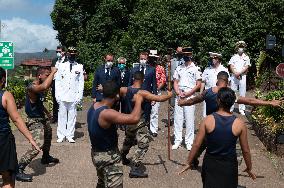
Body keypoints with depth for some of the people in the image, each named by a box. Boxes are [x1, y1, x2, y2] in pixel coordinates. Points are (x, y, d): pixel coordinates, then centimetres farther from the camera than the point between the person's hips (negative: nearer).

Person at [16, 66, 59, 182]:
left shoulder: (39, 87, 5)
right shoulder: (32, 87, -26)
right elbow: (45, 87, -48)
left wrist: (46, 112, 28)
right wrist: (53, 72, -35)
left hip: (42, 118, 10)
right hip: (34, 121, -10)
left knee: (48, 134, 31)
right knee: (37, 146, -22)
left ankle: (46, 157, 55)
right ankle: (18, 170, -18)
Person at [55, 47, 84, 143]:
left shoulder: (80, 67, 6)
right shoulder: (61, 66, 8)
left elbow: (81, 82, 5)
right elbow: (57, 81, 7)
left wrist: (79, 96, -3)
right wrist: (57, 95, -1)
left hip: (74, 96, 0)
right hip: (63, 96, 0)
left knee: (72, 116, 2)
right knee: (62, 115, 3)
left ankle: (70, 136, 11)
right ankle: (61, 136, 11)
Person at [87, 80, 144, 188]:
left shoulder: (94, 106, -4)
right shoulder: (107, 114, -32)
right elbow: (134, 118, -40)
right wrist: (138, 101, -24)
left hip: (96, 153, 10)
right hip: (109, 157, -10)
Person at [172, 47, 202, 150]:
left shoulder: (195, 69, 1)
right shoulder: (179, 68, 13)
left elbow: (198, 84, -2)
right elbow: (175, 82, 12)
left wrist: (188, 93, -12)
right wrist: (178, 92, -6)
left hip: (190, 97, -4)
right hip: (179, 96, 4)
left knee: (189, 120, -2)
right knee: (177, 119, 4)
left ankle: (189, 142, 6)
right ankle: (177, 140, 12)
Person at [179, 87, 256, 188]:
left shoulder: (208, 120, -15)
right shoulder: (240, 124, -13)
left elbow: (196, 144, -11)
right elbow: (245, 150, -5)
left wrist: (188, 163, 2)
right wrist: (249, 168, 11)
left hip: (210, 163, 0)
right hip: (229, 165, 1)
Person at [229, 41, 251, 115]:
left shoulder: (246, 57, 8)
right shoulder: (234, 57, 10)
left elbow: (246, 67, -2)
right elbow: (231, 66, 1)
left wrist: (239, 73, -14)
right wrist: (235, 73, -13)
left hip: (242, 76, 0)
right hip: (234, 76, 1)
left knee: (242, 93, 1)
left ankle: (241, 109, 5)